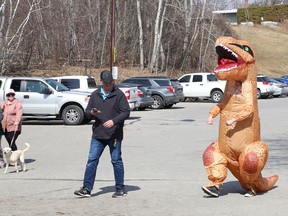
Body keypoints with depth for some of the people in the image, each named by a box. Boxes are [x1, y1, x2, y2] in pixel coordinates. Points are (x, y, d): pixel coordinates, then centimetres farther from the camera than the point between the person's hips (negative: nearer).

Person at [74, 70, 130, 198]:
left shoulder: (119, 94, -3)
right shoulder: (95, 95, 10)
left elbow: (126, 112, -8)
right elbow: (87, 112, 14)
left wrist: (113, 121, -21)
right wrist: (91, 113, -9)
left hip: (114, 135, -4)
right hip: (98, 134, 4)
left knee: (116, 161, 4)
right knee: (92, 161, 1)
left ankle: (120, 189, 14)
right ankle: (87, 189, 4)